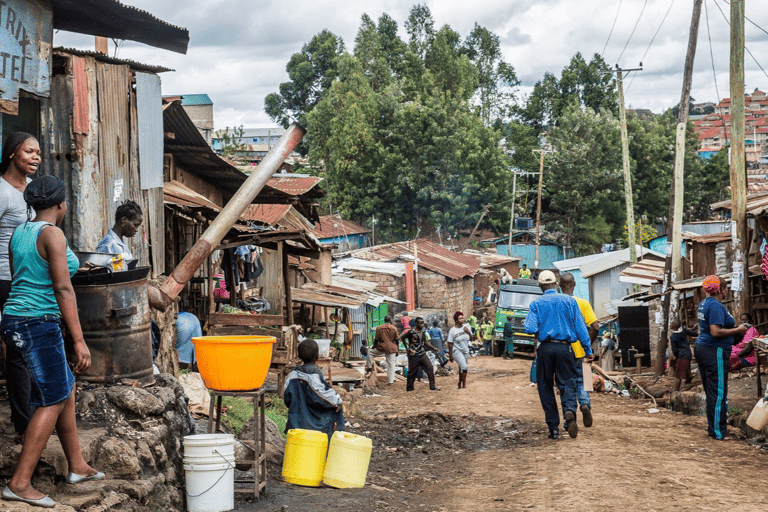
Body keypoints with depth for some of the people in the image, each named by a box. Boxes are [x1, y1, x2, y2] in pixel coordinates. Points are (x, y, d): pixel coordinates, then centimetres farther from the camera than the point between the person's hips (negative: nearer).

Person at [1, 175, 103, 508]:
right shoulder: (52, 234, -14)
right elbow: (63, 289, -18)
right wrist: (79, 341, -18)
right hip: (39, 323, -9)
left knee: (66, 389, 17)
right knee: (53, 400, -2)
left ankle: (77, 466, 25)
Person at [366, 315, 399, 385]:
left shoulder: (379, 328, -3)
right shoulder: (394, 328, 0)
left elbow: (376, 340, 0)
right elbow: (396, 340, 3)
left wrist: (373, 347, 16)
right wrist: (396, 351, 11)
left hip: (381, 348, -1)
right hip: (391, 349, 1)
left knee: (370, 352, 24)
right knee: (391, 365, 6)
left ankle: (369, 367, 22)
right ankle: (390, 381, 5)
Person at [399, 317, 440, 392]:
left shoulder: (423, 331, 6)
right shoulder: (412, 331, -15)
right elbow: (402, 338, -10)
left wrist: (433, 348, 10)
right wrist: (407, 348, -8)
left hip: (422, 354, 6)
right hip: (414, 355, -6)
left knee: (430, 367, -6)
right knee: (412, 372, 4)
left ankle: (432, 386, -3)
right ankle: (409, 388, 21)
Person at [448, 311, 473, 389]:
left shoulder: (466, 327, 2)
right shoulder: (452, 330, -12)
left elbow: (470, 338, 11)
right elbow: (450, 344, -9)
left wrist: (468, 332, -9)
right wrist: (450, 356, -9)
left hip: (465, 351, 5)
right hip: (457, 351, -5)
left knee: (461, 368, 13)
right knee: (464, 367, -16)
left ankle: (460, 383, 27)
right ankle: (464, 385, -5)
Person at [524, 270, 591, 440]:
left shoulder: (536, 304, 2)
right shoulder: (569, 301, 5)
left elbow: (530, 329, -8)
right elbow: (580, 327, 2)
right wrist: (588, 349, 6)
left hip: (545, 348, 0)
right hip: (564, 348, 0)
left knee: (545, 387, 9)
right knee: (567, 383, 4)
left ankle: (553, 428, 7)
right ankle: (570, 410, -28)